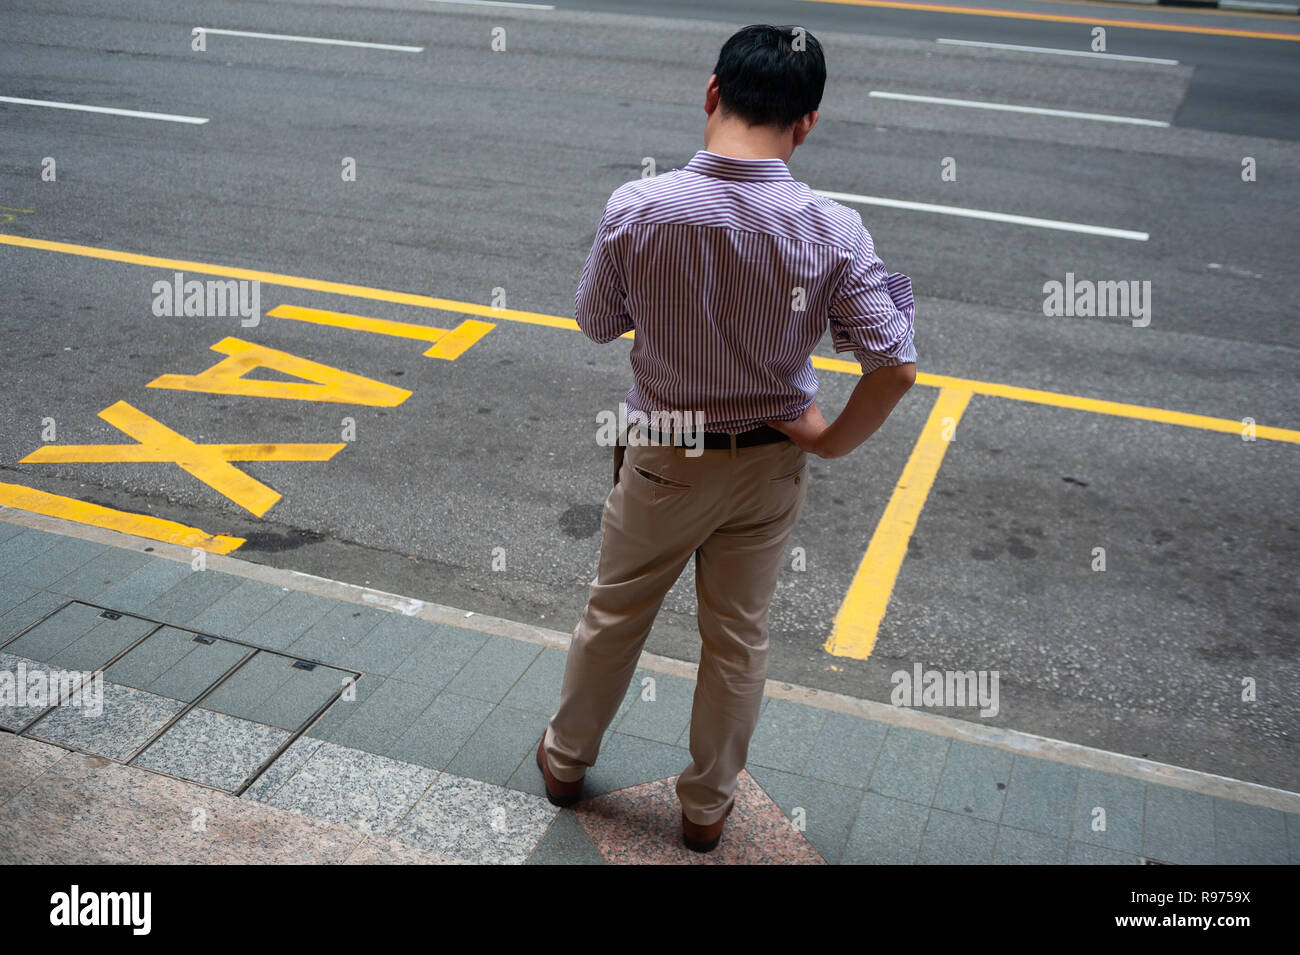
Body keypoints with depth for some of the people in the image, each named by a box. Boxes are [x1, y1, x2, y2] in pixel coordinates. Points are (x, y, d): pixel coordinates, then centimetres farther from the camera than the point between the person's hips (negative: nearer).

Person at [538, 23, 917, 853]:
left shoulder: (636, 208, -21)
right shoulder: (832, 232, -21)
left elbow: (595, 324, -6)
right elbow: (896, 365, -19)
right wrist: (833, 440, -4)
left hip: (663, 458, 0)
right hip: (770, 465, 1)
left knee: (614, 614, 22)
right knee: (738, 638, 19)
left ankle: (567, 759, 45)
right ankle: (708, 806, 38)